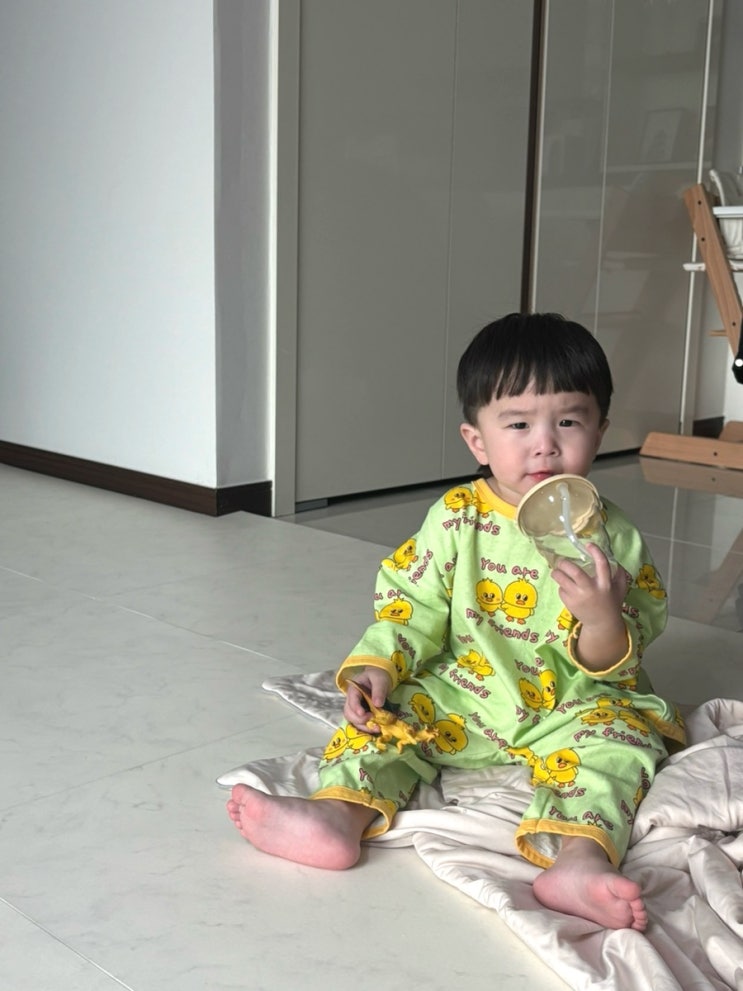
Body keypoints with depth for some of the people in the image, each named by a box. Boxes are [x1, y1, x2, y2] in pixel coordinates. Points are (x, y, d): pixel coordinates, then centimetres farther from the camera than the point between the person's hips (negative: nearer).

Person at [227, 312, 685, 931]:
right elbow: (411, 606, -1)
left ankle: (580, 858, -48)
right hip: (461, 699, 2)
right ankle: (341, 813, -35)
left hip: (568, 710, -1)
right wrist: (377, 666, -20)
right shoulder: (456, 518, -5)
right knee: (391, 711, -16)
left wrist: (603, 620, -30)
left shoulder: (610, 536, -6)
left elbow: (612, 667, -6)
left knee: (621, 735, -26)